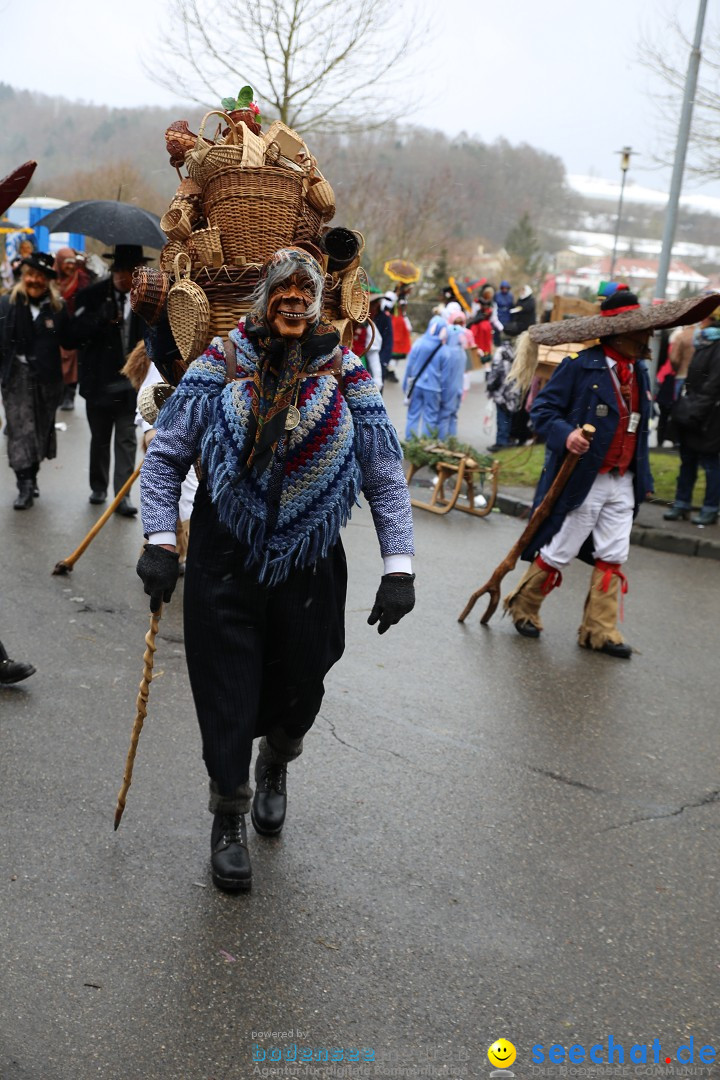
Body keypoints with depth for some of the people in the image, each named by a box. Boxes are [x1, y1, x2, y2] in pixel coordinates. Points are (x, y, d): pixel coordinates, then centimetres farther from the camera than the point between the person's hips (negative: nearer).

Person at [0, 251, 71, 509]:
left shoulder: (58, 307, 1)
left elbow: (68, 342, -1)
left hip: (47, 378, 2)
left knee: (41, 429, 12)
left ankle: (31, 477, 30)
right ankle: (25, 486, -4)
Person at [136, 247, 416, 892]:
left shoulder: (346, 375, 1)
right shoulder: (221, 364, -1)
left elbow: (386, 476, 3)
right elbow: (165, 455, 1)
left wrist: (399, 566, -5)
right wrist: (160, 541, -10)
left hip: (310, 566, 1)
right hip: (225, 559, -1)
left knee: (298, 689, 13)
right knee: (227, 698, 2)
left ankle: (275, 769, 48)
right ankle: (228, 820, 24)